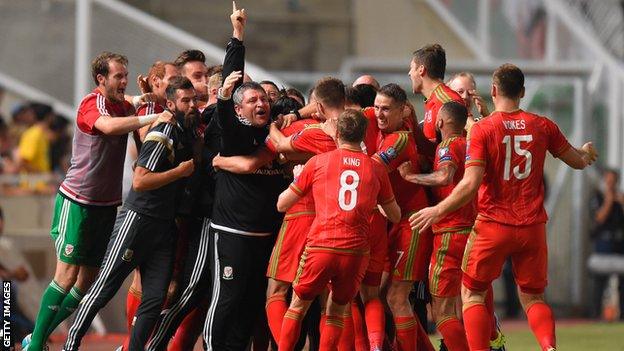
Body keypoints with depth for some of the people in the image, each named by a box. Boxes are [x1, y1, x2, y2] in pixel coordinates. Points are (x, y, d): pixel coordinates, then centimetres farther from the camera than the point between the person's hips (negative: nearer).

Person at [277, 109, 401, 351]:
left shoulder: (318, 162, 5)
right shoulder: (376, 169, 10)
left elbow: (282, 204, 12)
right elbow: (395, 216, 22)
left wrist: (296, 177, 30)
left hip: (320, 247, -1)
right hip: (356, 251, 1)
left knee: (298, 306, 17)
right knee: (336, 312, 18)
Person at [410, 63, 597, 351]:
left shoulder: (482, 128, -8)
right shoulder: (543, 126, 2)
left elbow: (470, 184, -16)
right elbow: (578, 162, 16)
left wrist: (438, 211, -5)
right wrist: (586, 152, 40)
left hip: (493, 226, -3)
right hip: (532, 227, 3)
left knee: (472, 294, 11)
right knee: (532, 297, 14)